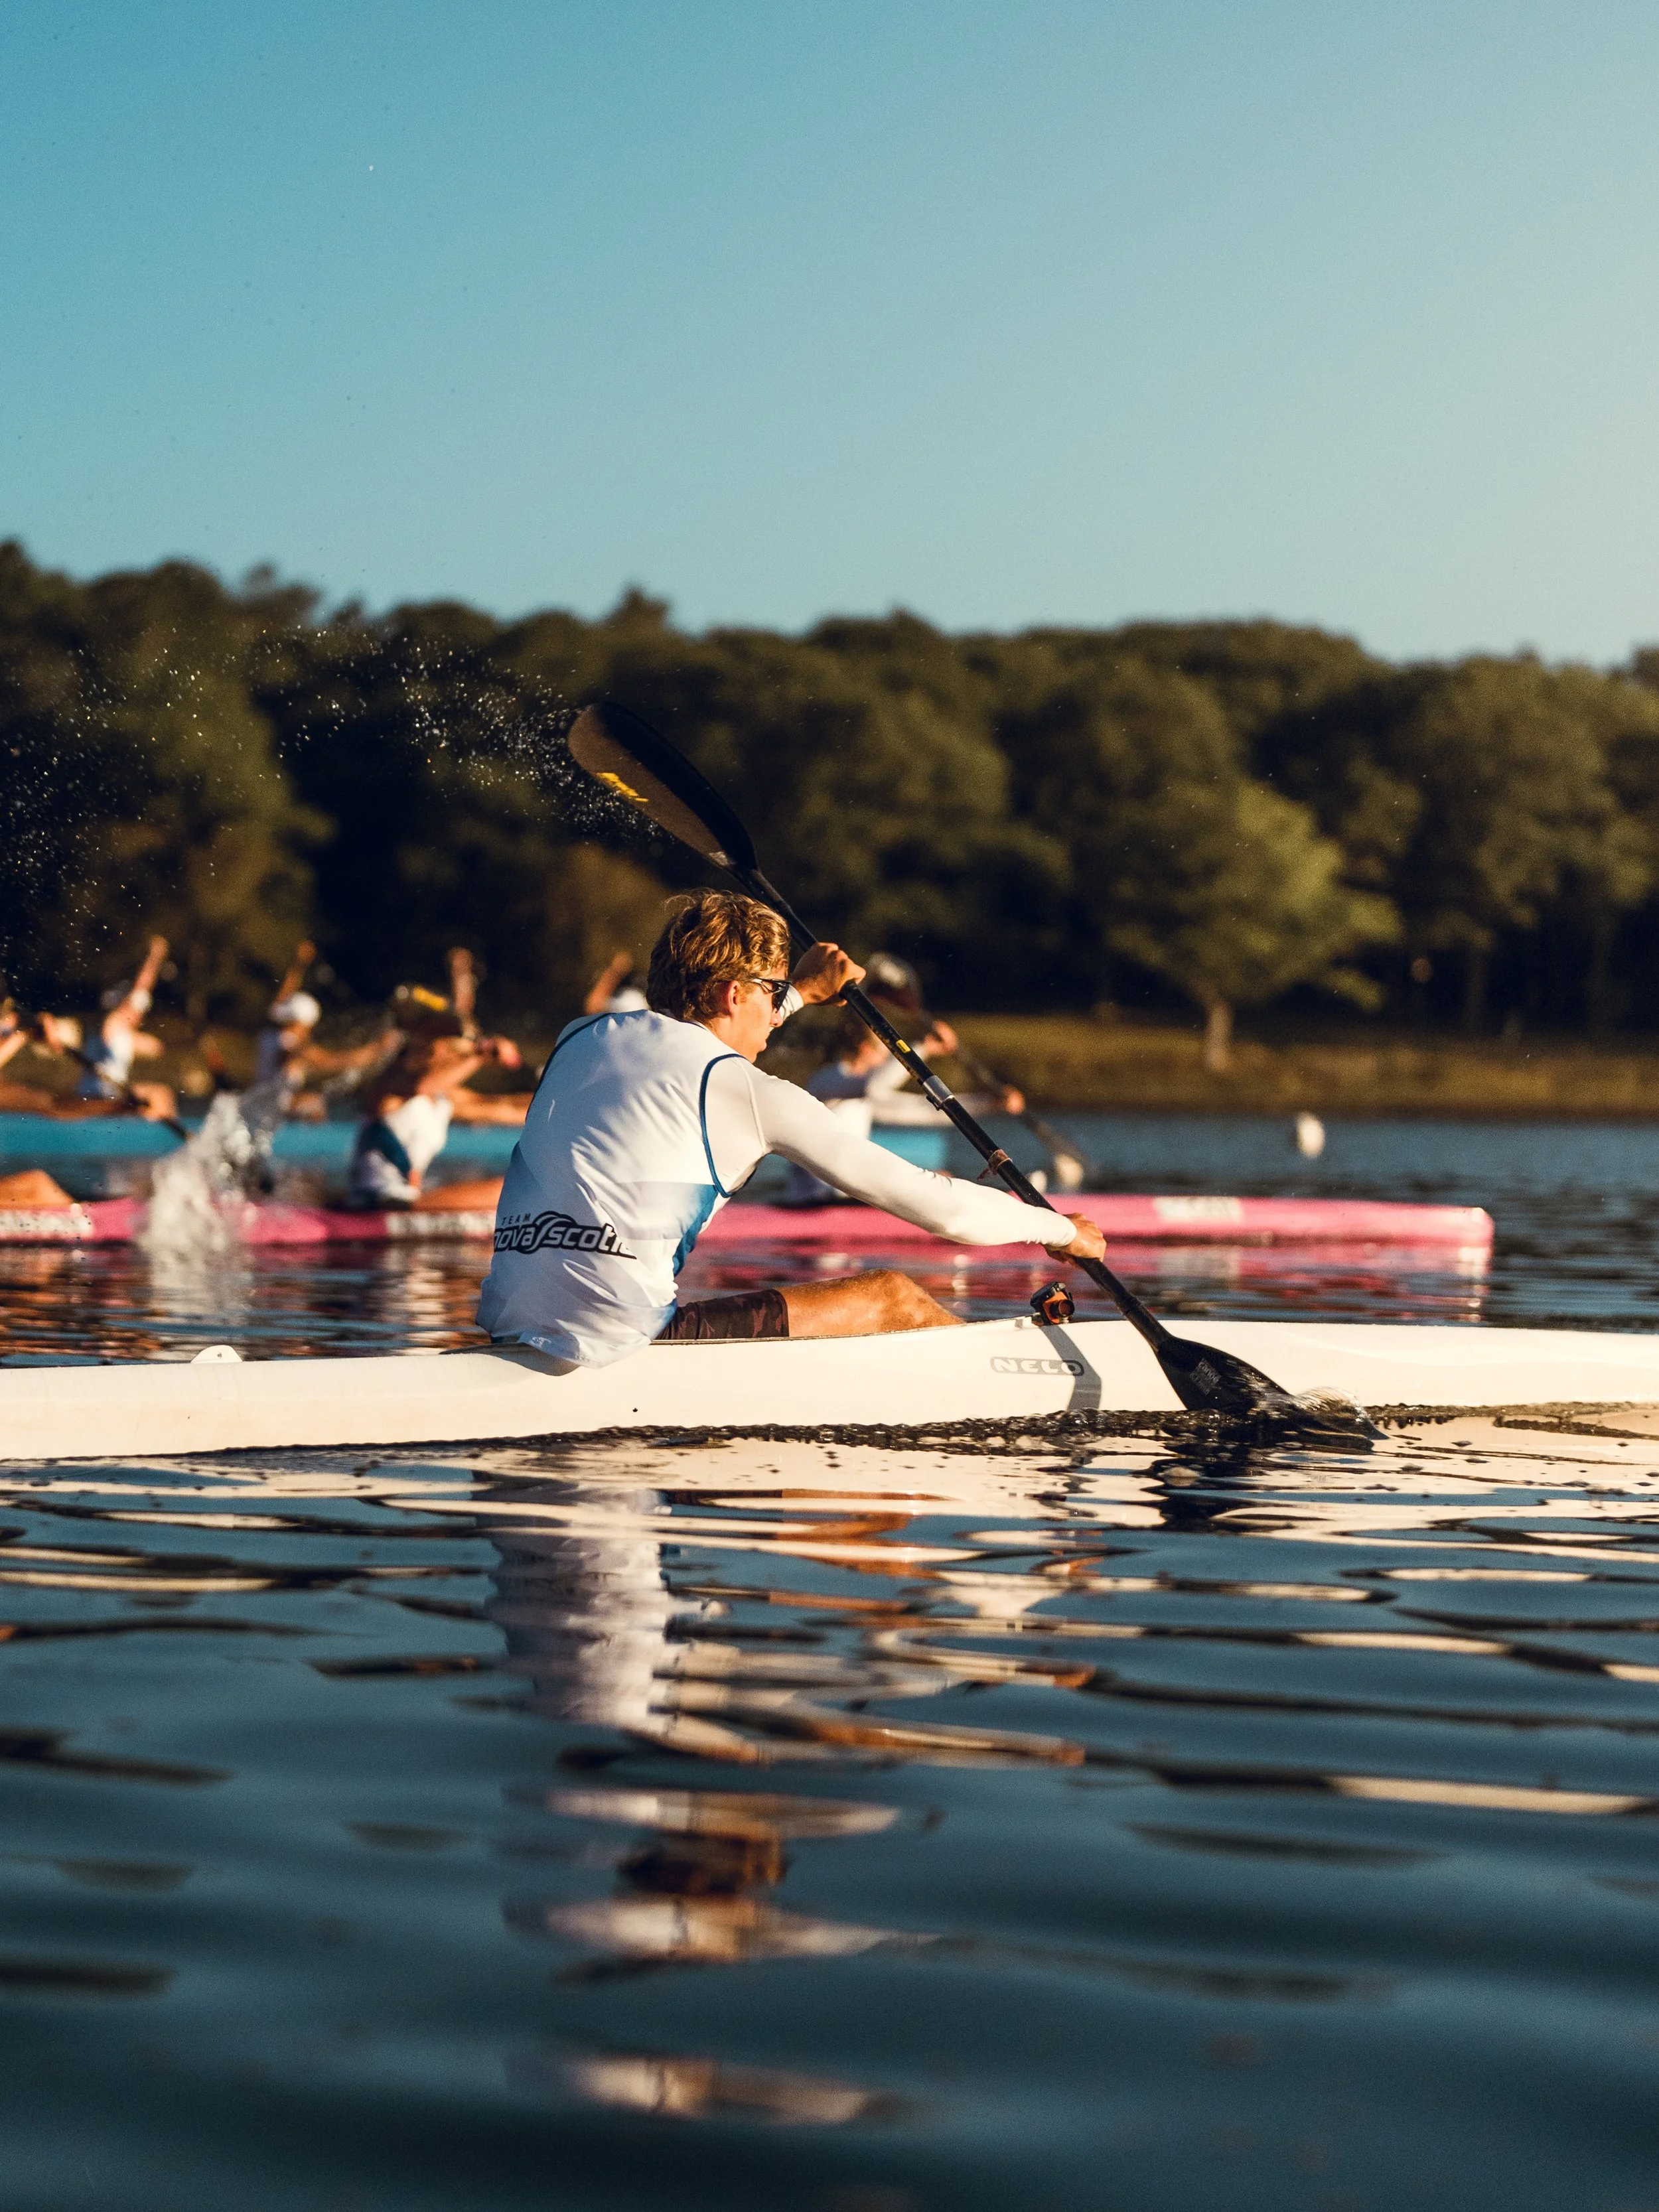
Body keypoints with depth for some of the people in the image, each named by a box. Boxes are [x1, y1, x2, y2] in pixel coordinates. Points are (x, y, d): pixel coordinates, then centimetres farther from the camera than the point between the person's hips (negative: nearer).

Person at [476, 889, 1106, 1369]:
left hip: (508, 1323, 8)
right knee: (894, 1297, 5)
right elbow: (932, 1202, 1)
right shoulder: (747, 1091, -4)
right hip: (610, 1340, -8)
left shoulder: (582, 1037, 15)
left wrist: (802, 992, 52)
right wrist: (1058, 1227, 16)